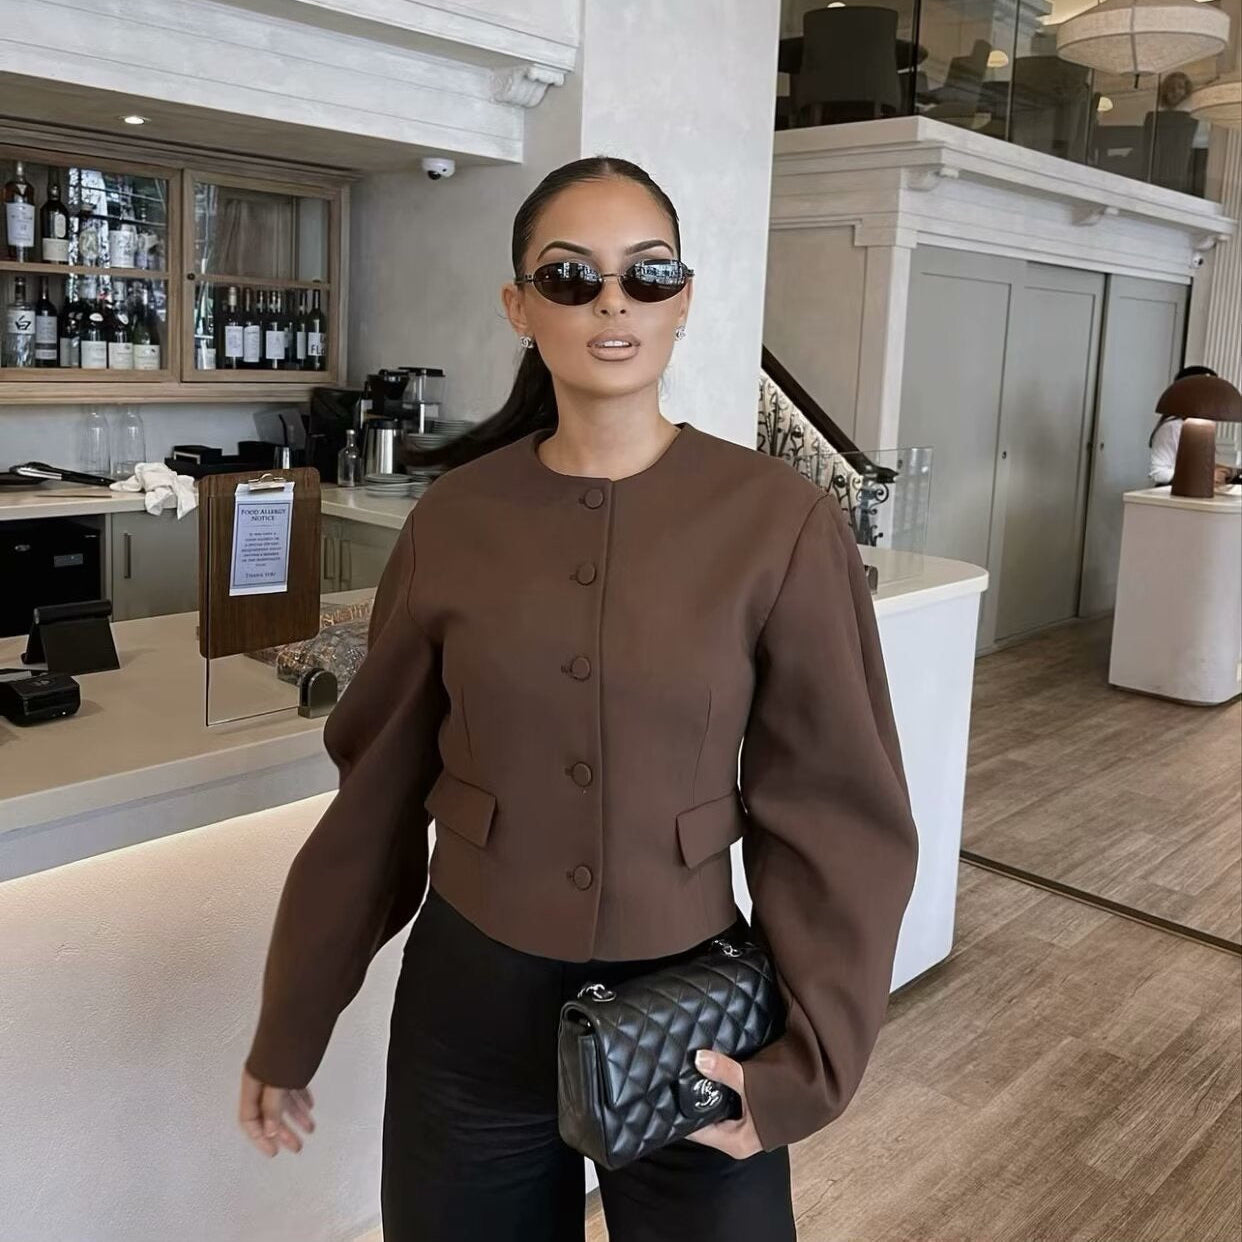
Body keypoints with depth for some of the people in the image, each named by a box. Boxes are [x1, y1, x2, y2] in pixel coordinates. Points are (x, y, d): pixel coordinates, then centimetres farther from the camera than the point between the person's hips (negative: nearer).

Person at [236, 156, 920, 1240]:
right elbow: (377, 791, 2)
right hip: (471, 998, 2)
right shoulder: (454, 519, -5)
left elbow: (835, 811, -7)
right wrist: (289, 1028, 8)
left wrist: (806, 1061, -13)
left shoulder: (779, 520, -11)